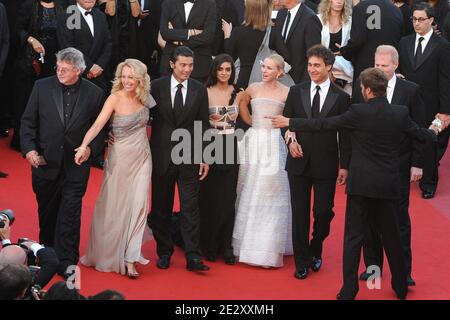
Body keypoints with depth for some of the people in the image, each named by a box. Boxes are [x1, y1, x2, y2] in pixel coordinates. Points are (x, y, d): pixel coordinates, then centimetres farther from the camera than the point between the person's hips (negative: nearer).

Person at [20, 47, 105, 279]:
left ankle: (66, 262, 4)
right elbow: (28, 121, 1)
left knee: (70, 214, -3)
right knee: (46, 212, 17)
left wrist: (91, 148, -12)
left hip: (76, 164, -2)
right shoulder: (42, 87, -3)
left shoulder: (94, 93, -4)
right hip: (45, 162, 2)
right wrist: (29, 149, -11)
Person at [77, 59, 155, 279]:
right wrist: (84, 145, -40)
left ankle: (129, 258, 4)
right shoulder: (115, 98, -15)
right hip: (120, 157, -4)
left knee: (138, 205, -1)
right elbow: (98, 124, -27)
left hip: (142, 157, 4)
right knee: (115, 205, 7)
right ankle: (108, 252, 26)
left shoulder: (144, 97, 0)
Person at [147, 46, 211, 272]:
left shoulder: (199, 90, 4)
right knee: (161, 207, 8)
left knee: (191, 207, -3)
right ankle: (164, 252, 21)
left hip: (189, 157, 0)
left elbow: (203, 125, 5)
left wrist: (204, 158, 1)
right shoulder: (157, 86, 0)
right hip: (162, 156, 0)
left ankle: (193, 257, -1)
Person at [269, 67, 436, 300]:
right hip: (389, 185, 3)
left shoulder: (358, 112, -12)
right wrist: (434, 130, 32)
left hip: (361, 184, -3)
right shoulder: (400, 113, -3)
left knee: (353, 237, 3)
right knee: (391, 236, 16)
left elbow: (323, 124, -8)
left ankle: (348, 290, 4)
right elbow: (424, 137, 8)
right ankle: (401, 286, 25)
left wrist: (289, 123, 1)